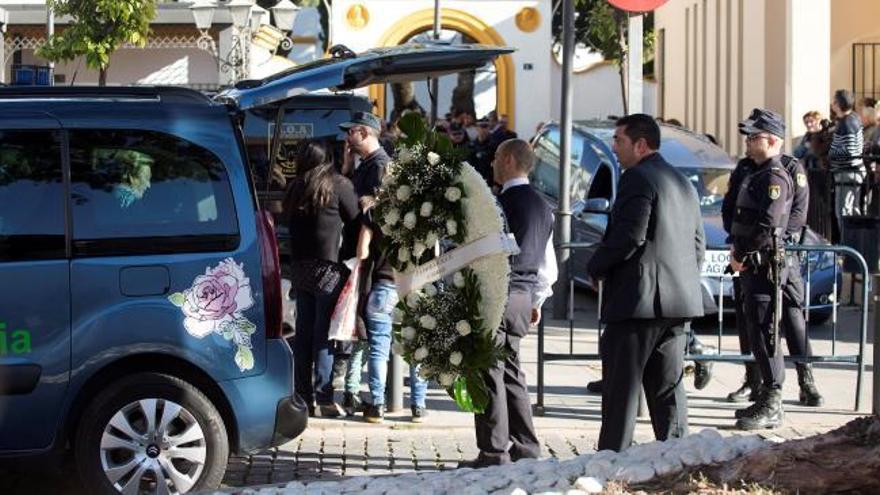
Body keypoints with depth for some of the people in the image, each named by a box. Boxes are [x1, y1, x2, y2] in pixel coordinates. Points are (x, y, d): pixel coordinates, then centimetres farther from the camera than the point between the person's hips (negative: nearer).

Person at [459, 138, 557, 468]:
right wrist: (536, 301, 25)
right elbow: (549, 265, 18)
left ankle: (494, 452, -3)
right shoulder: (542, 207, 14)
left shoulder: (501, 203, -13)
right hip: (523, 297, 9)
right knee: (511, 371, 16)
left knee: (490, 373, -4)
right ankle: (525, 447, 18)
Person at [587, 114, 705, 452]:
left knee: (622, 388, -4)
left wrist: (596, 267, -7)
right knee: (668, 387, 12)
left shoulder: (637, 179, -11)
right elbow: (698, 243, 18)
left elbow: (629, 236, -20)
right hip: (677, 302, 9)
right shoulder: (682, 182, 18)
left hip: (637, 299, -9)